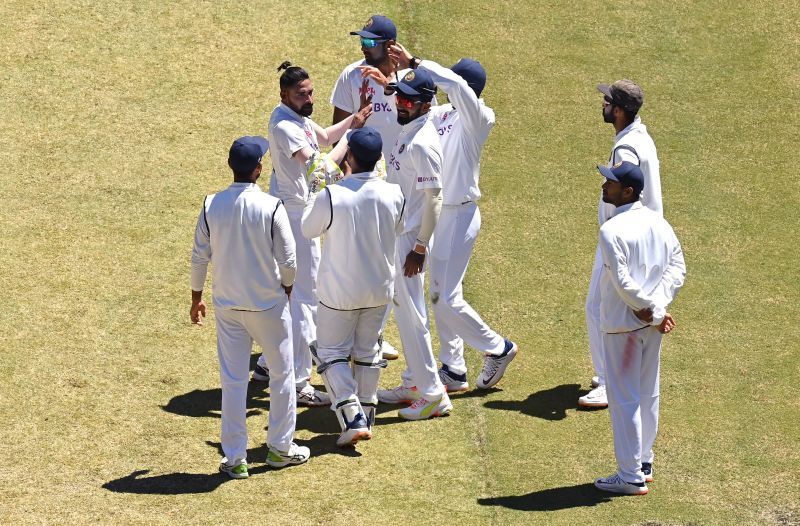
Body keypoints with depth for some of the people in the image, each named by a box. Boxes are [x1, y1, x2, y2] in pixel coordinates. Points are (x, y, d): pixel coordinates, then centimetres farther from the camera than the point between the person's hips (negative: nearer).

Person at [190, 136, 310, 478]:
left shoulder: (212, 206, -8)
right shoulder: (271, 208, -18)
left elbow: (200, 257, -1)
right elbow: (288, 261, -13)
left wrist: (196, 297, 13)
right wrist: (286, 289, 8)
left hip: (227, 306, 3)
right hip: (268, 304, -3)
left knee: (232, 381, 10)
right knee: (281, 374, 16)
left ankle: (234, 458, 13)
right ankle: (280, 447, 26)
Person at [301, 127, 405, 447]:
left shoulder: (332, 196, -24)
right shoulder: (394, 195, -13)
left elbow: (308, 229, -7)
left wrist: (316, 195, 8)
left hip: (339, 292, -4)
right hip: (379, 290, 4)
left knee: (332, 353, 9)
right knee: (367, 352, 20)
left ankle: (352, 417, -5)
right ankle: (366, 414, 29)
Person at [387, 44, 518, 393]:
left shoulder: (479, 118, -17)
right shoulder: (444, 114, 6)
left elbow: (455, 85, -34)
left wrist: (413, 63, -31)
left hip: (460, 216, -9)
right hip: (438, 213, 9)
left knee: (448, 299, -7)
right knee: (438, 295, 13)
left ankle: (497, 349, 13)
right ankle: (453, 370, 22)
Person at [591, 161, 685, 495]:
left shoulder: (612, 230, -19)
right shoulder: (658, 223, 3)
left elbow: (623, 281, -24)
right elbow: (678, 267, 2)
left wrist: (651, 311, -14)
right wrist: (657, 307, -4)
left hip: (623, 325, -7)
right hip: (651, 323, 7)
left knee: (624, 398, 2)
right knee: (648, 394, 18)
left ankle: (631, 476, 7)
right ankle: (644, 464, 29)